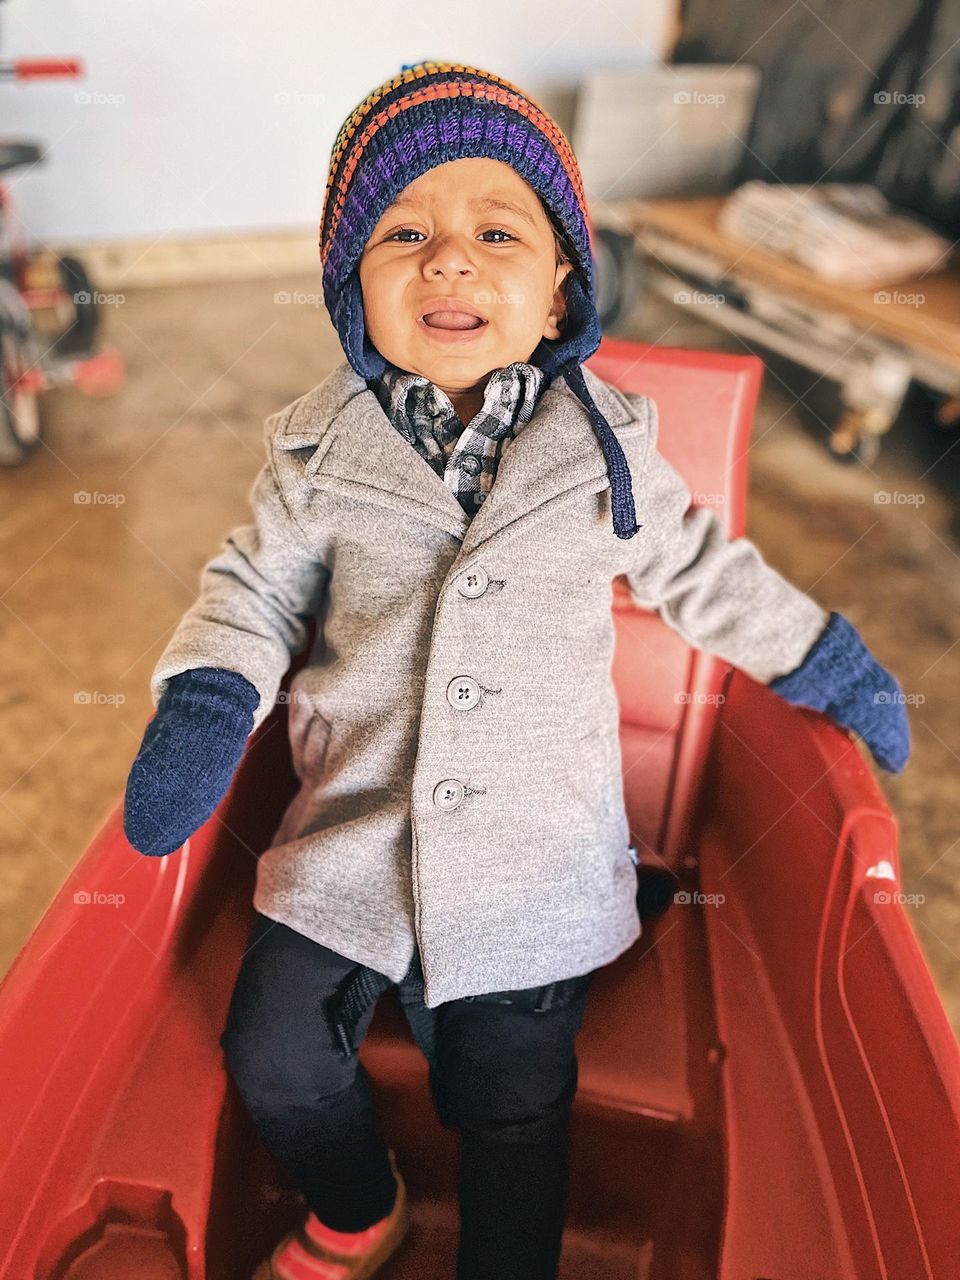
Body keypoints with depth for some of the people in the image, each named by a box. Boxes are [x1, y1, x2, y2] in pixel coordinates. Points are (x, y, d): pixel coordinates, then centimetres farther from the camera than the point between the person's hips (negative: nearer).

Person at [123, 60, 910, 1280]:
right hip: (349, 830, 2)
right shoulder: (319, 446, -3)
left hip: (534, 860, -1)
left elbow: (699, 569, 9)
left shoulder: (606, 447, -4)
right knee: (274, 1056, 8)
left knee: (512, 1114, 9)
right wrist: (204, 705, -12)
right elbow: (257, 582, 5)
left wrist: (829, 664, 14)